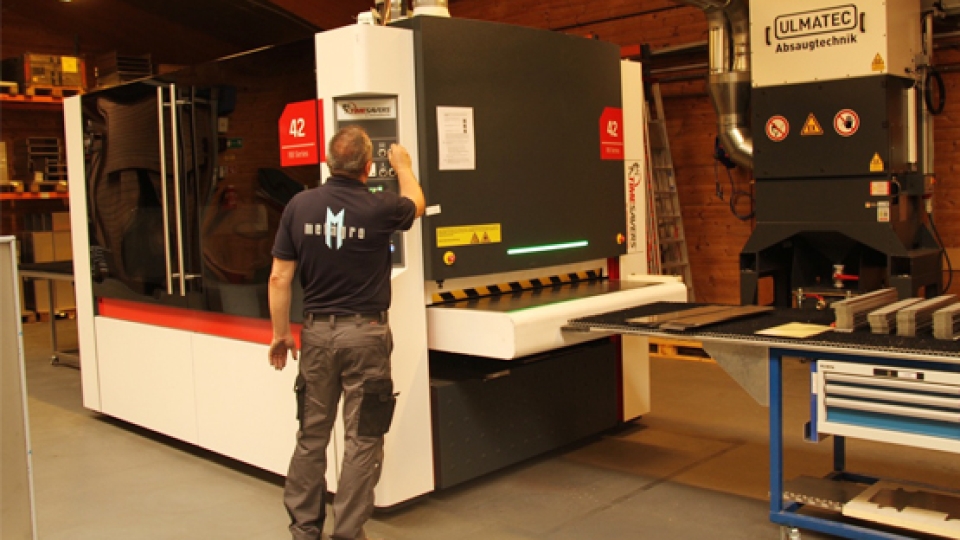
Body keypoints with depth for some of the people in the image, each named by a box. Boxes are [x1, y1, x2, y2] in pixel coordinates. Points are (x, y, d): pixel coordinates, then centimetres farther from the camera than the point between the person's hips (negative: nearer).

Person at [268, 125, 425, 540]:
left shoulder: (299, 206, -4)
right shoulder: (379, 208, -10)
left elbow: (279, 278, -2)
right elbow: (416, 205, 15)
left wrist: (281, 333, 10)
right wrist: (403, 166, 33)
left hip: (317, 331, 3)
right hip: (365, 333, -3)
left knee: (312, 435, 15)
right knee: (362, 439, 6)